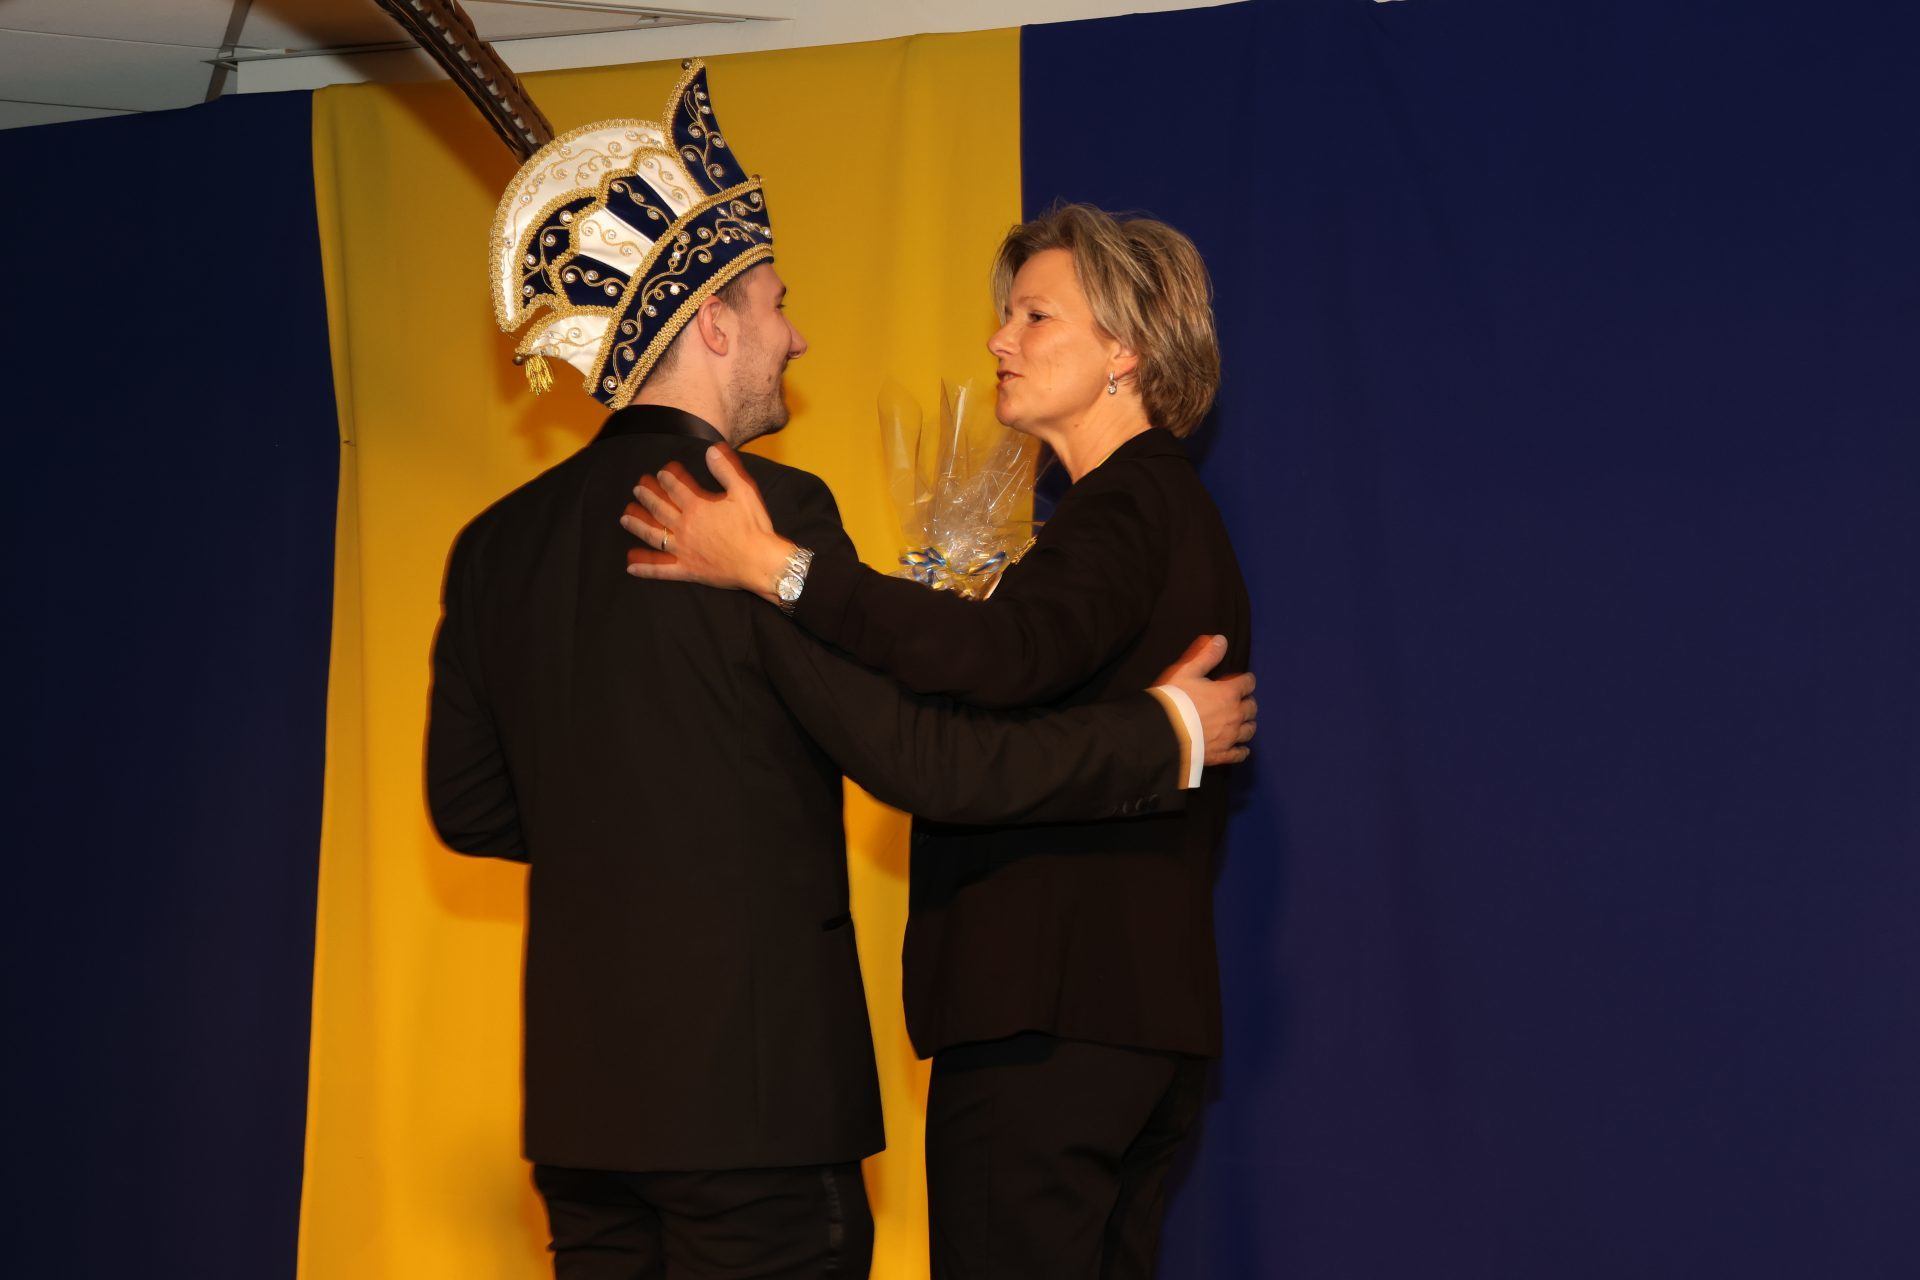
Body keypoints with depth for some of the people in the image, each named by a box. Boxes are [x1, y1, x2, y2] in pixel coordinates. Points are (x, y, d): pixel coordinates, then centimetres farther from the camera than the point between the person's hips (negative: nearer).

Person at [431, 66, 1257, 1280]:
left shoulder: (497, 545, 9)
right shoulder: (765, 510, -12)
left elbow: (467, 804, 15)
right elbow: (918, 757, -14)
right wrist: (1166, 732, -3)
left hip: (581, 1091, 7)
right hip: (750, 1089, -7)